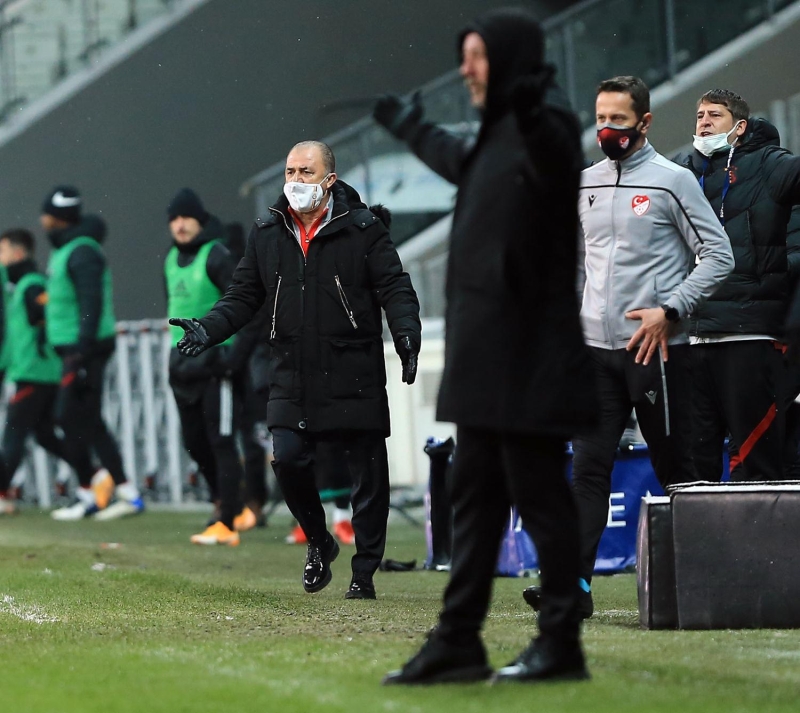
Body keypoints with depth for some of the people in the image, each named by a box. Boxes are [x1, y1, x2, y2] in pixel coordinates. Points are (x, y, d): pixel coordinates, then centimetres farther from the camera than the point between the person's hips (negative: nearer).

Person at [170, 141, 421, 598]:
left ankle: (365, 573, 13)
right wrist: (208, 329, -2)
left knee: (368, 474, 1)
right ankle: (319, 543, 17)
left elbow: (396, 289, -4)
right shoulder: (267, 235, 10)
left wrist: (407, 335, -21)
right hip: (293, 380, 3)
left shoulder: (364, 229, -1)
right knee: (288, 459, -9)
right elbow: (243, 297, 15)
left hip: (357, 377, -3)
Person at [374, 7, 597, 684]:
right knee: (474, 500, 11)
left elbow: (557, 164, -38)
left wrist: (530, 115, -59)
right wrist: (411, 127, 60)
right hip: (486, 361, 10)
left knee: (540, 498, -5)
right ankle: (457, 640, 16)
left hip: (529, 364, -10)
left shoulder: (545, 134, -12)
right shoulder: (494, 141, 17)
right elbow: (458, 159, 41)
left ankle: (561, 644, 0)